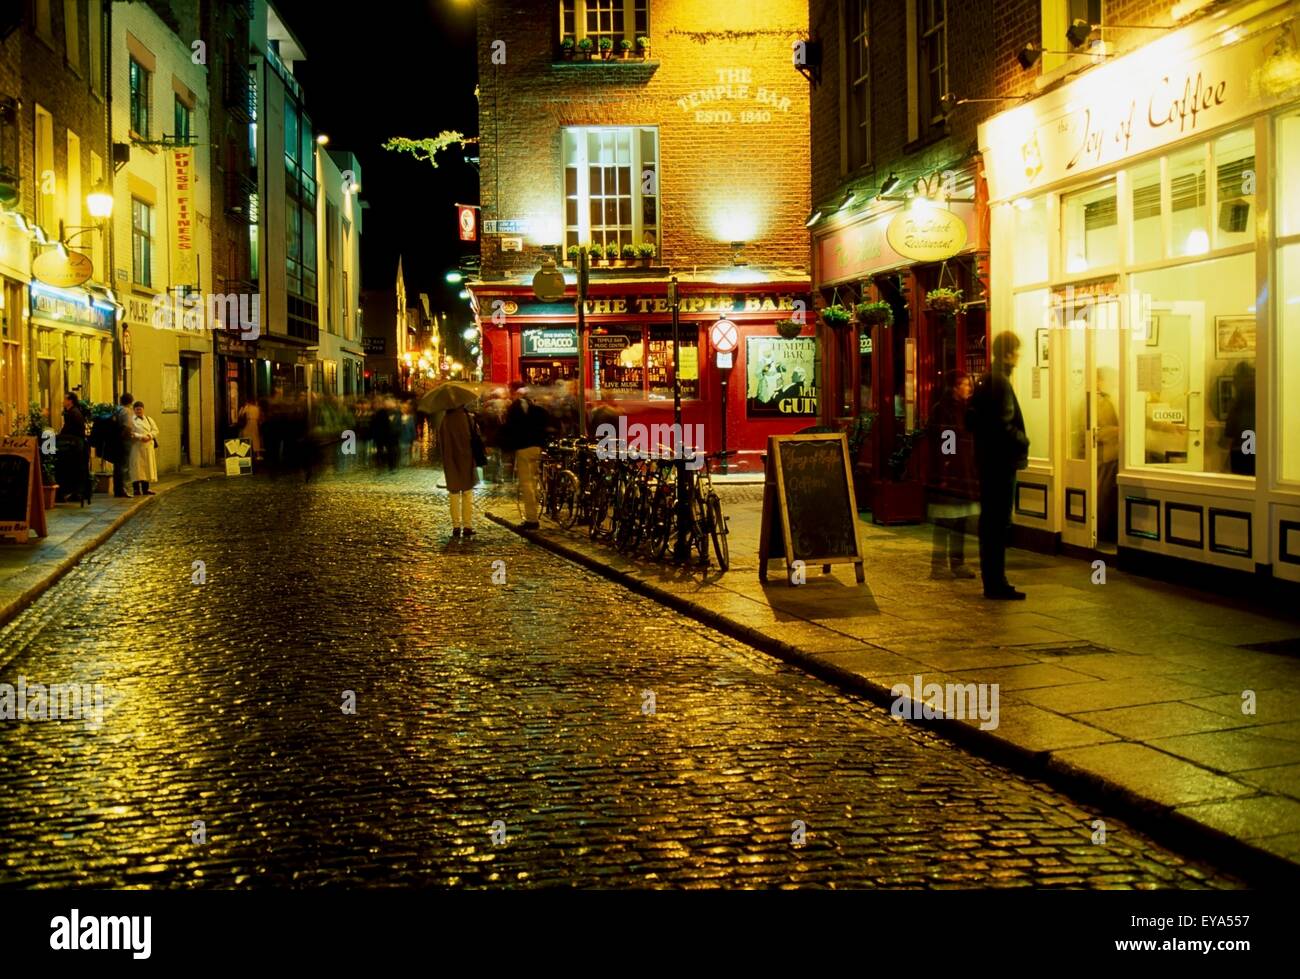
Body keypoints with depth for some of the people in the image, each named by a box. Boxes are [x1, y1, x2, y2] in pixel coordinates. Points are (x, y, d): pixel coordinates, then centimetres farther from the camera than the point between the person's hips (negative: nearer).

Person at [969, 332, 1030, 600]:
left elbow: (971, 419, 17)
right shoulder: (1001, 383, -16)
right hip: (1002, 460, -10)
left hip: (987, 461, 10)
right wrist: (1023, 441, -8)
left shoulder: (985, 381, 13)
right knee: (1000, 523, -5)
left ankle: (991, 581, 20)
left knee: (989, 520, 13)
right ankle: (996, 584, -2)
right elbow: (1004, 425, -22)